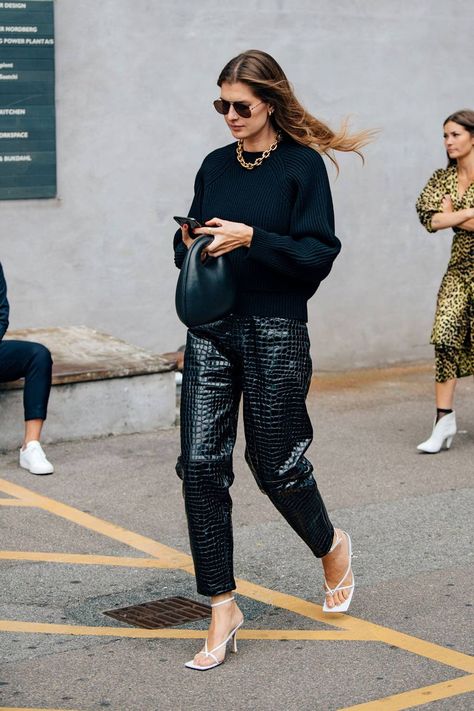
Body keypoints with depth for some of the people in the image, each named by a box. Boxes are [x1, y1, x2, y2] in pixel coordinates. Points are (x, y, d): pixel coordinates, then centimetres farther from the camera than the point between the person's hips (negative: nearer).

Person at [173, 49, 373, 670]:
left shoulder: (303, 165, -4)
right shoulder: (215, 166, 12)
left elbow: (319, 254, -10)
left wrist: (253, 238, -21)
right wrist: (191, 242, -4)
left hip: (275, 333, -5)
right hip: (211, 330, 5)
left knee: (275, 464, 5)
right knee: (200, 463, -4)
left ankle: (332, 545, 37)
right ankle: (222, 608, 5)